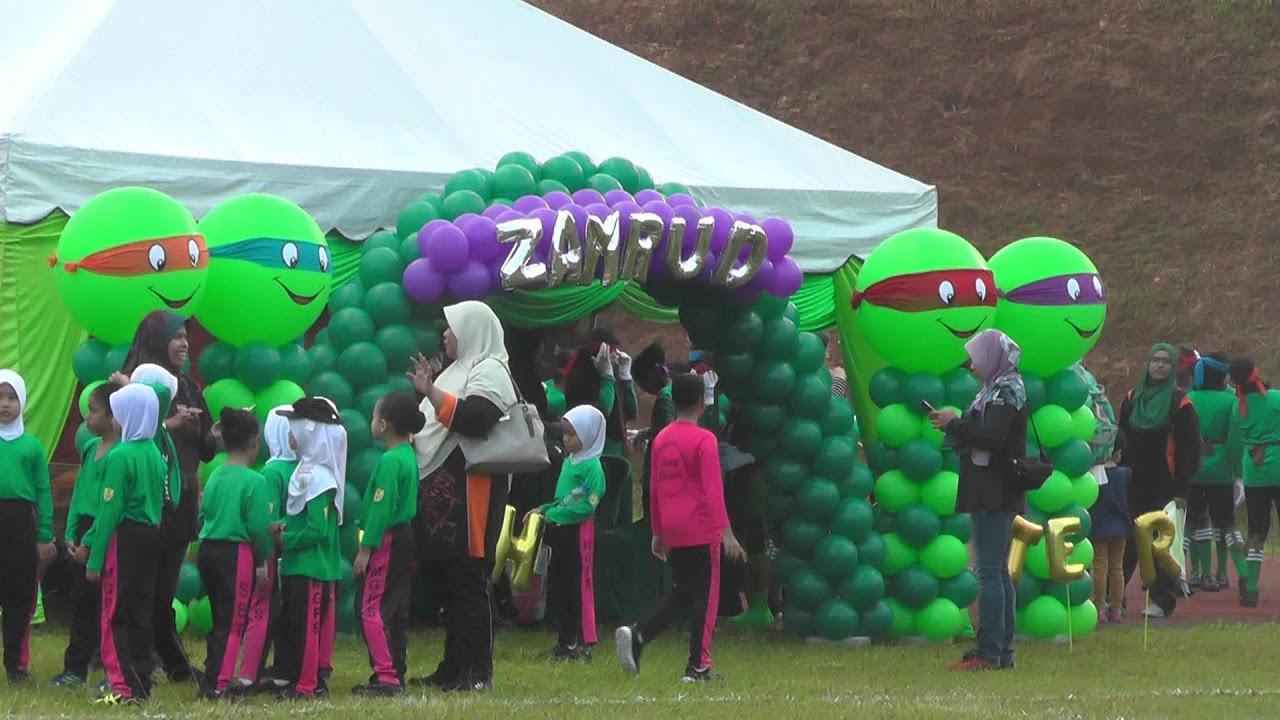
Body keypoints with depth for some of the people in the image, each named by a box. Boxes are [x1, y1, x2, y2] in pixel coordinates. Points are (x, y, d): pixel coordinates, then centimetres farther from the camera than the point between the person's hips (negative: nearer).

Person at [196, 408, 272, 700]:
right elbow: (258, 526, -15)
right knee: (233, 622, -1)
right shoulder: (254, 481, -12)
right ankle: (218, 684, -3)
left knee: (219, 620, 16)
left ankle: (211, 681, 18)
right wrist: (263, 561, 0)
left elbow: (203, 516, 10)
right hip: (237, 554, -7)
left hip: (208, 552, 7)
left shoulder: (214, 477, 8)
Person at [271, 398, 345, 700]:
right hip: (296, 565, 10)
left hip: (312, 565, -10)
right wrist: (284, 526, 2)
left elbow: (318, 530, -22)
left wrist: (286, 539, -14)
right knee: (290, 624, 14)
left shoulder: (318, 478, -18)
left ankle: (305, 685, 1)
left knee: (307, 626, -4)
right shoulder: (305, 471, 12)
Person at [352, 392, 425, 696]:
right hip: (404, 537, 10)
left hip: (387, 541, -10)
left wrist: (366, 548, -18)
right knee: (396, 609, 13)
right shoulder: (410, 456, 11)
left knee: (370, 608, -8)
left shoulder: (390, 461, -17)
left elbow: (381, 507, -20)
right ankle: (396, 674, 16)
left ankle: (385, 676, -12)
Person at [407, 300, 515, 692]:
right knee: (449, 582, 10)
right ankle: (454, 666, 14)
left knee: (467, 583, -9)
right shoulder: (461, 369, 23)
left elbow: (474, 419, -24)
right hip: (442, 493, 10)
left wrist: (431, 392, -24)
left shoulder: (489, 372, -7)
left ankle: (478, 670, -8)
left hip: (468, 494, -10)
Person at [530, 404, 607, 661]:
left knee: (580, 585, -5)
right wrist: (543, 510, 5)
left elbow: (587, 505, -19)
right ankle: (566, 640, 20)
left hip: (579, 531, -9)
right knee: (562, 585, 13)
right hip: (560, 530, 9)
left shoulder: (592, 467, -12)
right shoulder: (568, 462, 13)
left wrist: (552, 514, -17)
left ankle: (583, 642, -1)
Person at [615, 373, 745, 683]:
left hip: (673, 531, 6)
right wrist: (726, 531, -18)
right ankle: (698, 666, -1)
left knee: (680, 593, 15)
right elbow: (713, 489, -17)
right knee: (704, 596, 1)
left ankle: (637, 635, -4)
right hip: (701, 529, -6)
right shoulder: (704, 440, -10)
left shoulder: (661, 439, 10)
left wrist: (658, 532, 22)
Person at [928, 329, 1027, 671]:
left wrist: (955, 424, -15)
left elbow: (991, 438, -23)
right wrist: (954, 425, 8)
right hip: (993, 495, 11)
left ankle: (989, 653, -14)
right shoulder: (997, 390, 18)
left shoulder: (1006, 391, -12)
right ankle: (1002, 650, 16)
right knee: (998, 573, 12)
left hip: (995, 497, -11)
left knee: (989, 573, -12)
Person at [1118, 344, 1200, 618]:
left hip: (1165, 487, -3)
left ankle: (1162, 601, 5)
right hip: (1134, 486, 4)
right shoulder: (1132, 399, 10)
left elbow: (1189, 450, -5)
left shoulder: (1181, 403, -3)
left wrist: (1182, 489, -11)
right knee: (1127, 544, 3)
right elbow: (1122, 441, 14)